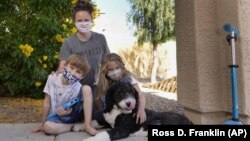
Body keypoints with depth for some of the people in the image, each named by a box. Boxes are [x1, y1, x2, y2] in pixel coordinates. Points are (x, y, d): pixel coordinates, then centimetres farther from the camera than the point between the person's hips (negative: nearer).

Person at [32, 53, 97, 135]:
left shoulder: (78, 87, -16)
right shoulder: (52, 78, -12)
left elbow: (71, 108, -9)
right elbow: (47, 103, -5)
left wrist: (66, 111, -34)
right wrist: (43, 124, 0)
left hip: (72, 115, -1)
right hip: (57, 116, 1)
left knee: (86, 88, -23)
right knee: (47, 127, -34)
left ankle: (87, 125, -23)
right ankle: (74, 126, -9)